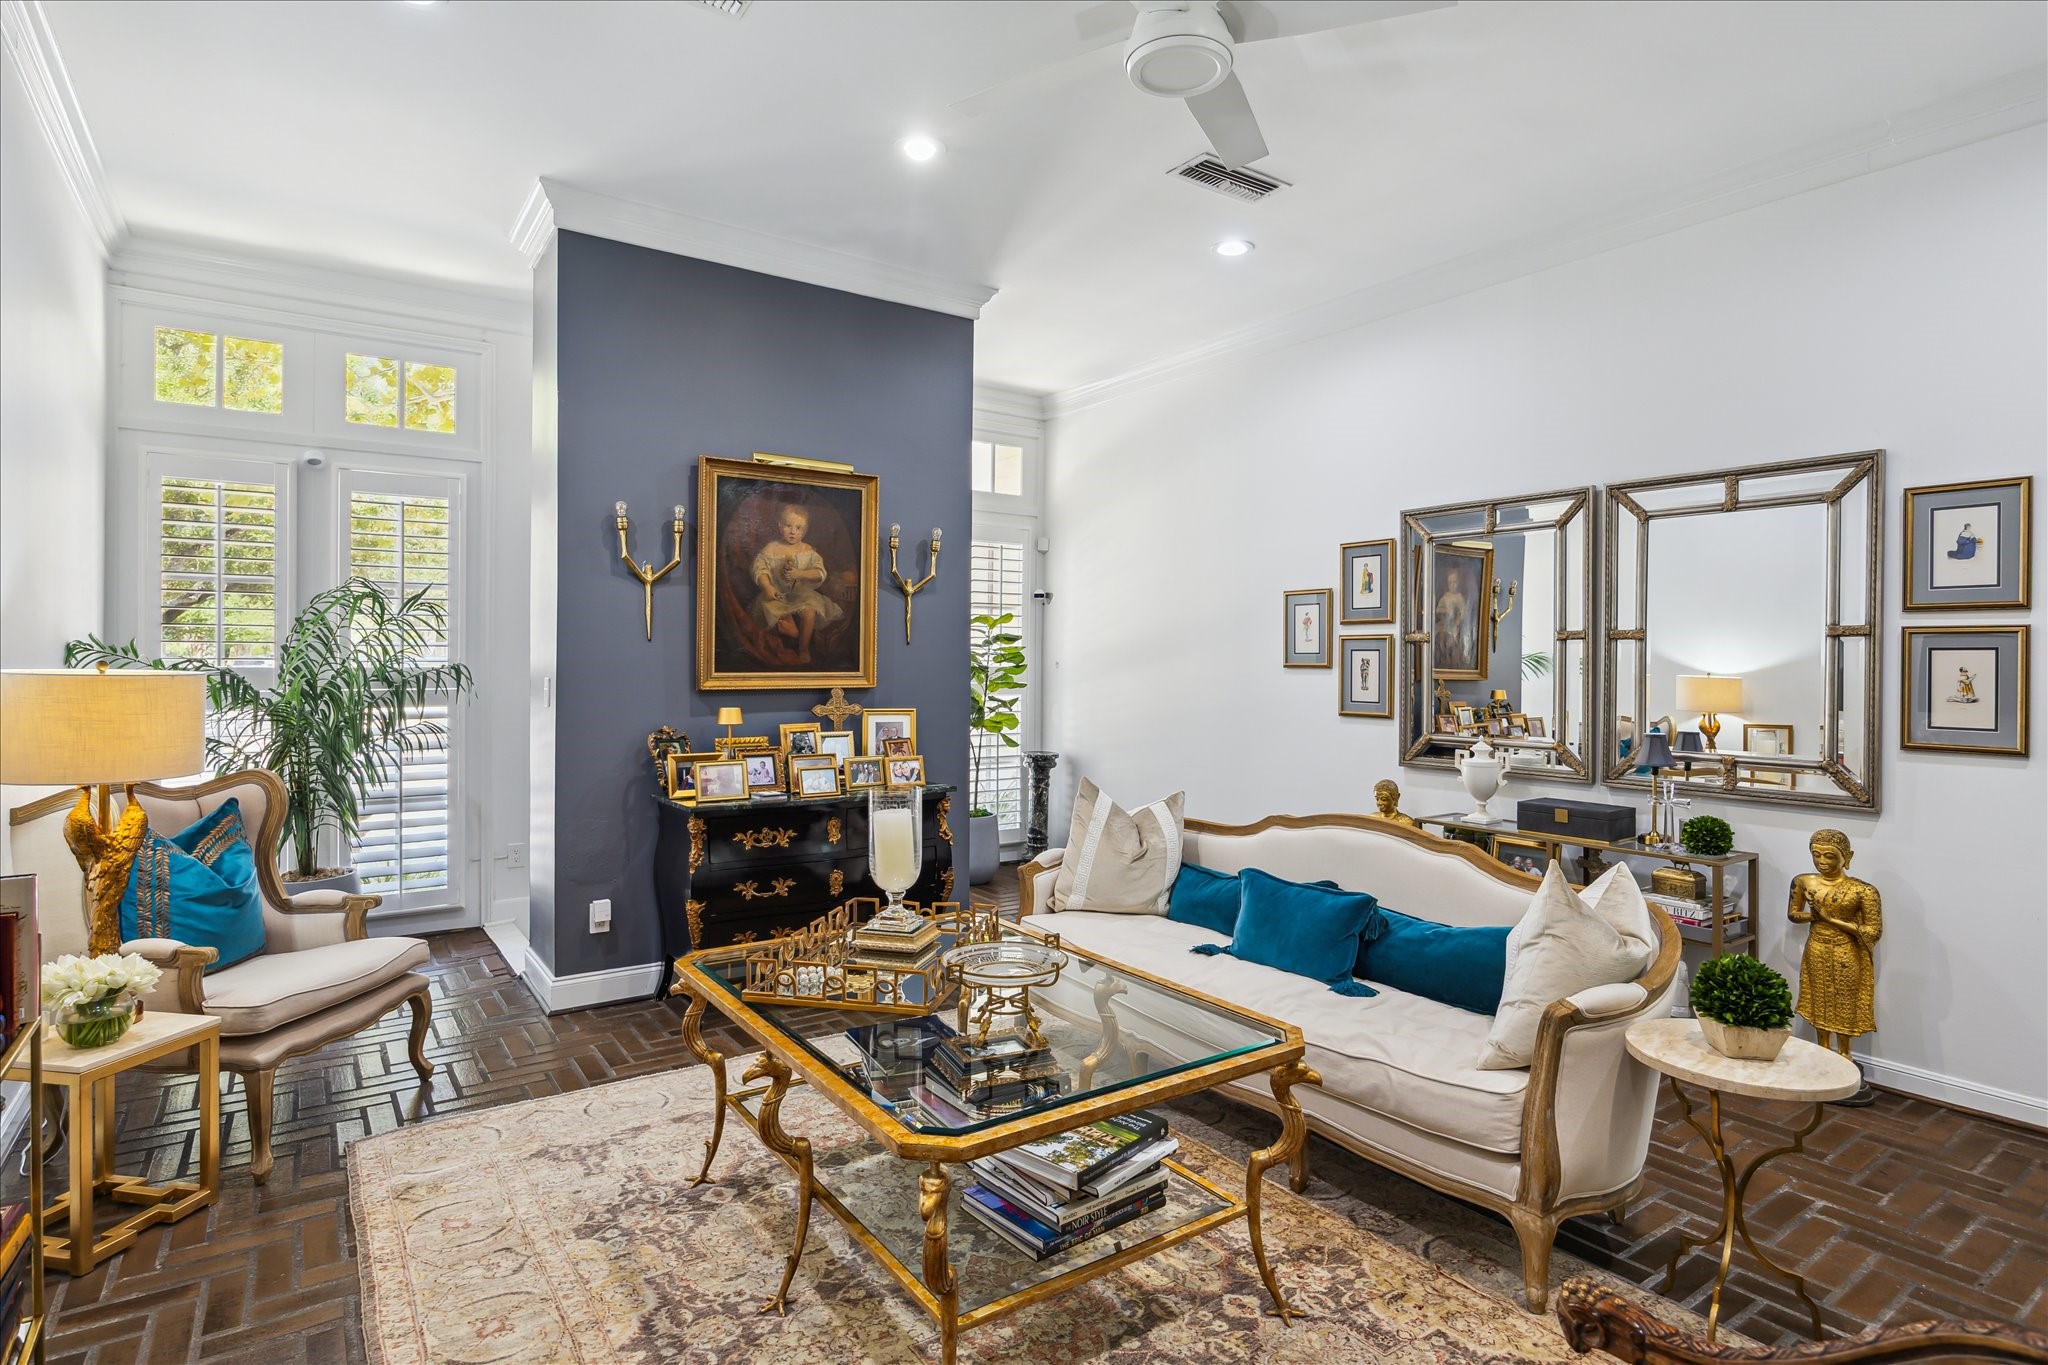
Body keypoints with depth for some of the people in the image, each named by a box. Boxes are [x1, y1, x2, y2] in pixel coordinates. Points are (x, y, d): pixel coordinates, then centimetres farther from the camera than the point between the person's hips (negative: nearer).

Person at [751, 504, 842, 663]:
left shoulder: (807, 550, 0)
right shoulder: (771, 549, -2)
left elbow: (820, 573, -9)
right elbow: (760, 569, -10)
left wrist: (799, 573, -25)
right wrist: (767, 587, -27)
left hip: (801, 593, 0)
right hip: (778, 594, 0)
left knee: (809, 612, -26)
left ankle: (804, 649, -6)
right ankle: (792, 629, -7)